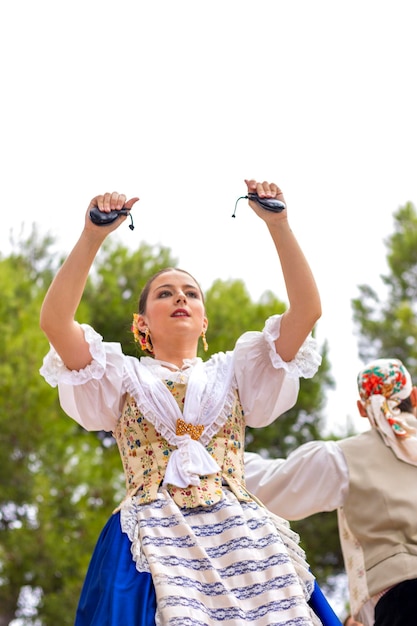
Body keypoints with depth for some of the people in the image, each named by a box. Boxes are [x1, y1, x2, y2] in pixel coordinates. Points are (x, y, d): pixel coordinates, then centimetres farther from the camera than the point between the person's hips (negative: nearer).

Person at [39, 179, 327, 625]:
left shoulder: (233, 373, 21)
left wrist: (278, 225, 3)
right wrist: (92, 237, -5)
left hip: (240, 539, 2)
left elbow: (307, 309, 10)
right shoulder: (124, 378, 17)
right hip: (154, 545, -2)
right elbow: (54, 320, 1)